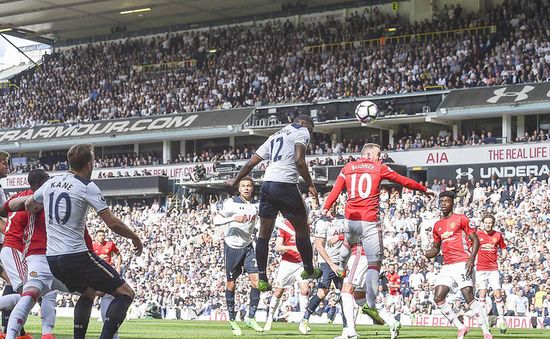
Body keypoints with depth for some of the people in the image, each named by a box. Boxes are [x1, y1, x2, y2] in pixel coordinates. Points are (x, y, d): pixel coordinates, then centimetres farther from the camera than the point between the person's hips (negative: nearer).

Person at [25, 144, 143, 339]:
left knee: (88, 293, 31)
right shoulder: (87, 187, -9)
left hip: (52, 258, 8)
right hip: (76, 256, -8)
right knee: (125, 293, -4)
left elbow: (29, 207, 30)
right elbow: (113, 223, -11)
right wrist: (135, 237, 5)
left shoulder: (50, 183, 11)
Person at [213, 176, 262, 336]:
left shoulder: (256, 205, 5)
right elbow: (216, 221, -16)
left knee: (256, 280, -9)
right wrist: (233, 218, -27)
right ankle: (232, 320, 15)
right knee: (231, 284, 3)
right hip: (232, 246, -4)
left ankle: (251, 318, -1)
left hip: (248, 247, 4)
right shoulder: (231, 203, -10)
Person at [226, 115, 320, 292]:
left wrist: (234, 181, 36)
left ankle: (262, 279, 10)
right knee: (302, 229, 12)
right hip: (286, 186, -6)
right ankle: (309, 270, 24)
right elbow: (299, 160, -13)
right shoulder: (302, 132, 5)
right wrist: (310, 185, -9)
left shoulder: (275, 136, 26)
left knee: (264, 233, 10)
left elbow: (251, 163, 26)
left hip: (267, 185, 7)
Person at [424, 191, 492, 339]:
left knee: (469, 298, -14)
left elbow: (475, 240, -1)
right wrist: (425, 255, 4)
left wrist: (471, 259, -15)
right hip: (447, 266, 7)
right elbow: (436, 248, 27)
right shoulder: (437, 225, 19)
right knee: (438, 298, -6)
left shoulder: (461, 219, 1)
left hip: (462, 263, -7)